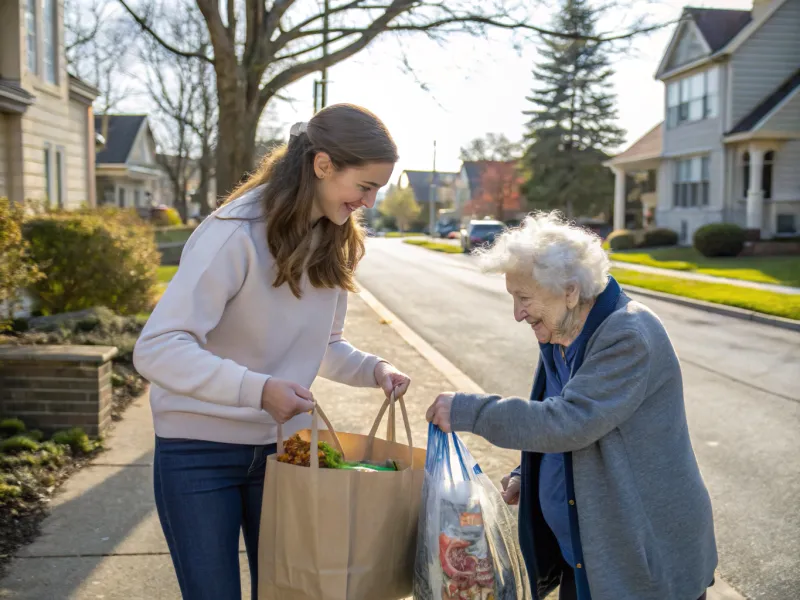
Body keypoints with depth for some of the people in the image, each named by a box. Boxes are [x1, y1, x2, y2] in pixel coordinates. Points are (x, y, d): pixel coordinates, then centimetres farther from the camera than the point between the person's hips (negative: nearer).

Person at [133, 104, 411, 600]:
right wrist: (257, 388, -37)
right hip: (201, 451, -6)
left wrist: (372, 369, -9)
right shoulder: (235, 234, -22)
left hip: (282, 444, 6)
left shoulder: (335, 243, 0)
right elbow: (158, 348, -26)